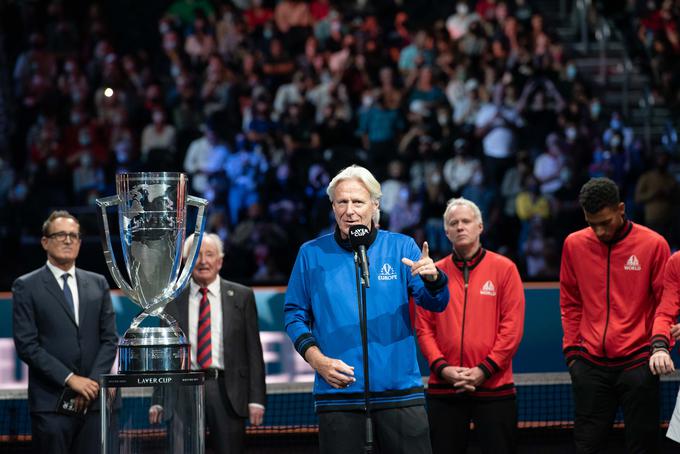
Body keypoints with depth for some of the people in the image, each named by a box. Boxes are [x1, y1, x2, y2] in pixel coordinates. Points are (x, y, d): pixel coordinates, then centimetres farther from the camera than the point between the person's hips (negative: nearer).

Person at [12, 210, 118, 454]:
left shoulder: (98, 284, 15)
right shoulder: (26, 287, 2)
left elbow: (110, 339, 11)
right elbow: (26, 344, -5)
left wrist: (92, 382, -4)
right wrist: (69, 379, -12)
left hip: (93, 400, 3)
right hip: (51, 404, -3)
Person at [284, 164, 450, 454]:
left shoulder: (401, 248, 5)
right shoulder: (311, 254, 5)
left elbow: (435, 304, -1)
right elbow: (294, 314, 10)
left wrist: (432, 278, -25)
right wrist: (317, 359, -6)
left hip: (399, 388, 0)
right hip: (337, 392, 0)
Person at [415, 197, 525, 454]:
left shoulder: (504, 269, 2)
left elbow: (512, 326, -4)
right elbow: (424, 327, 5)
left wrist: (484, 370, -11)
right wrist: (441, 367, -10)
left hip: (494, 387, -2)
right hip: (444, 389, 2)